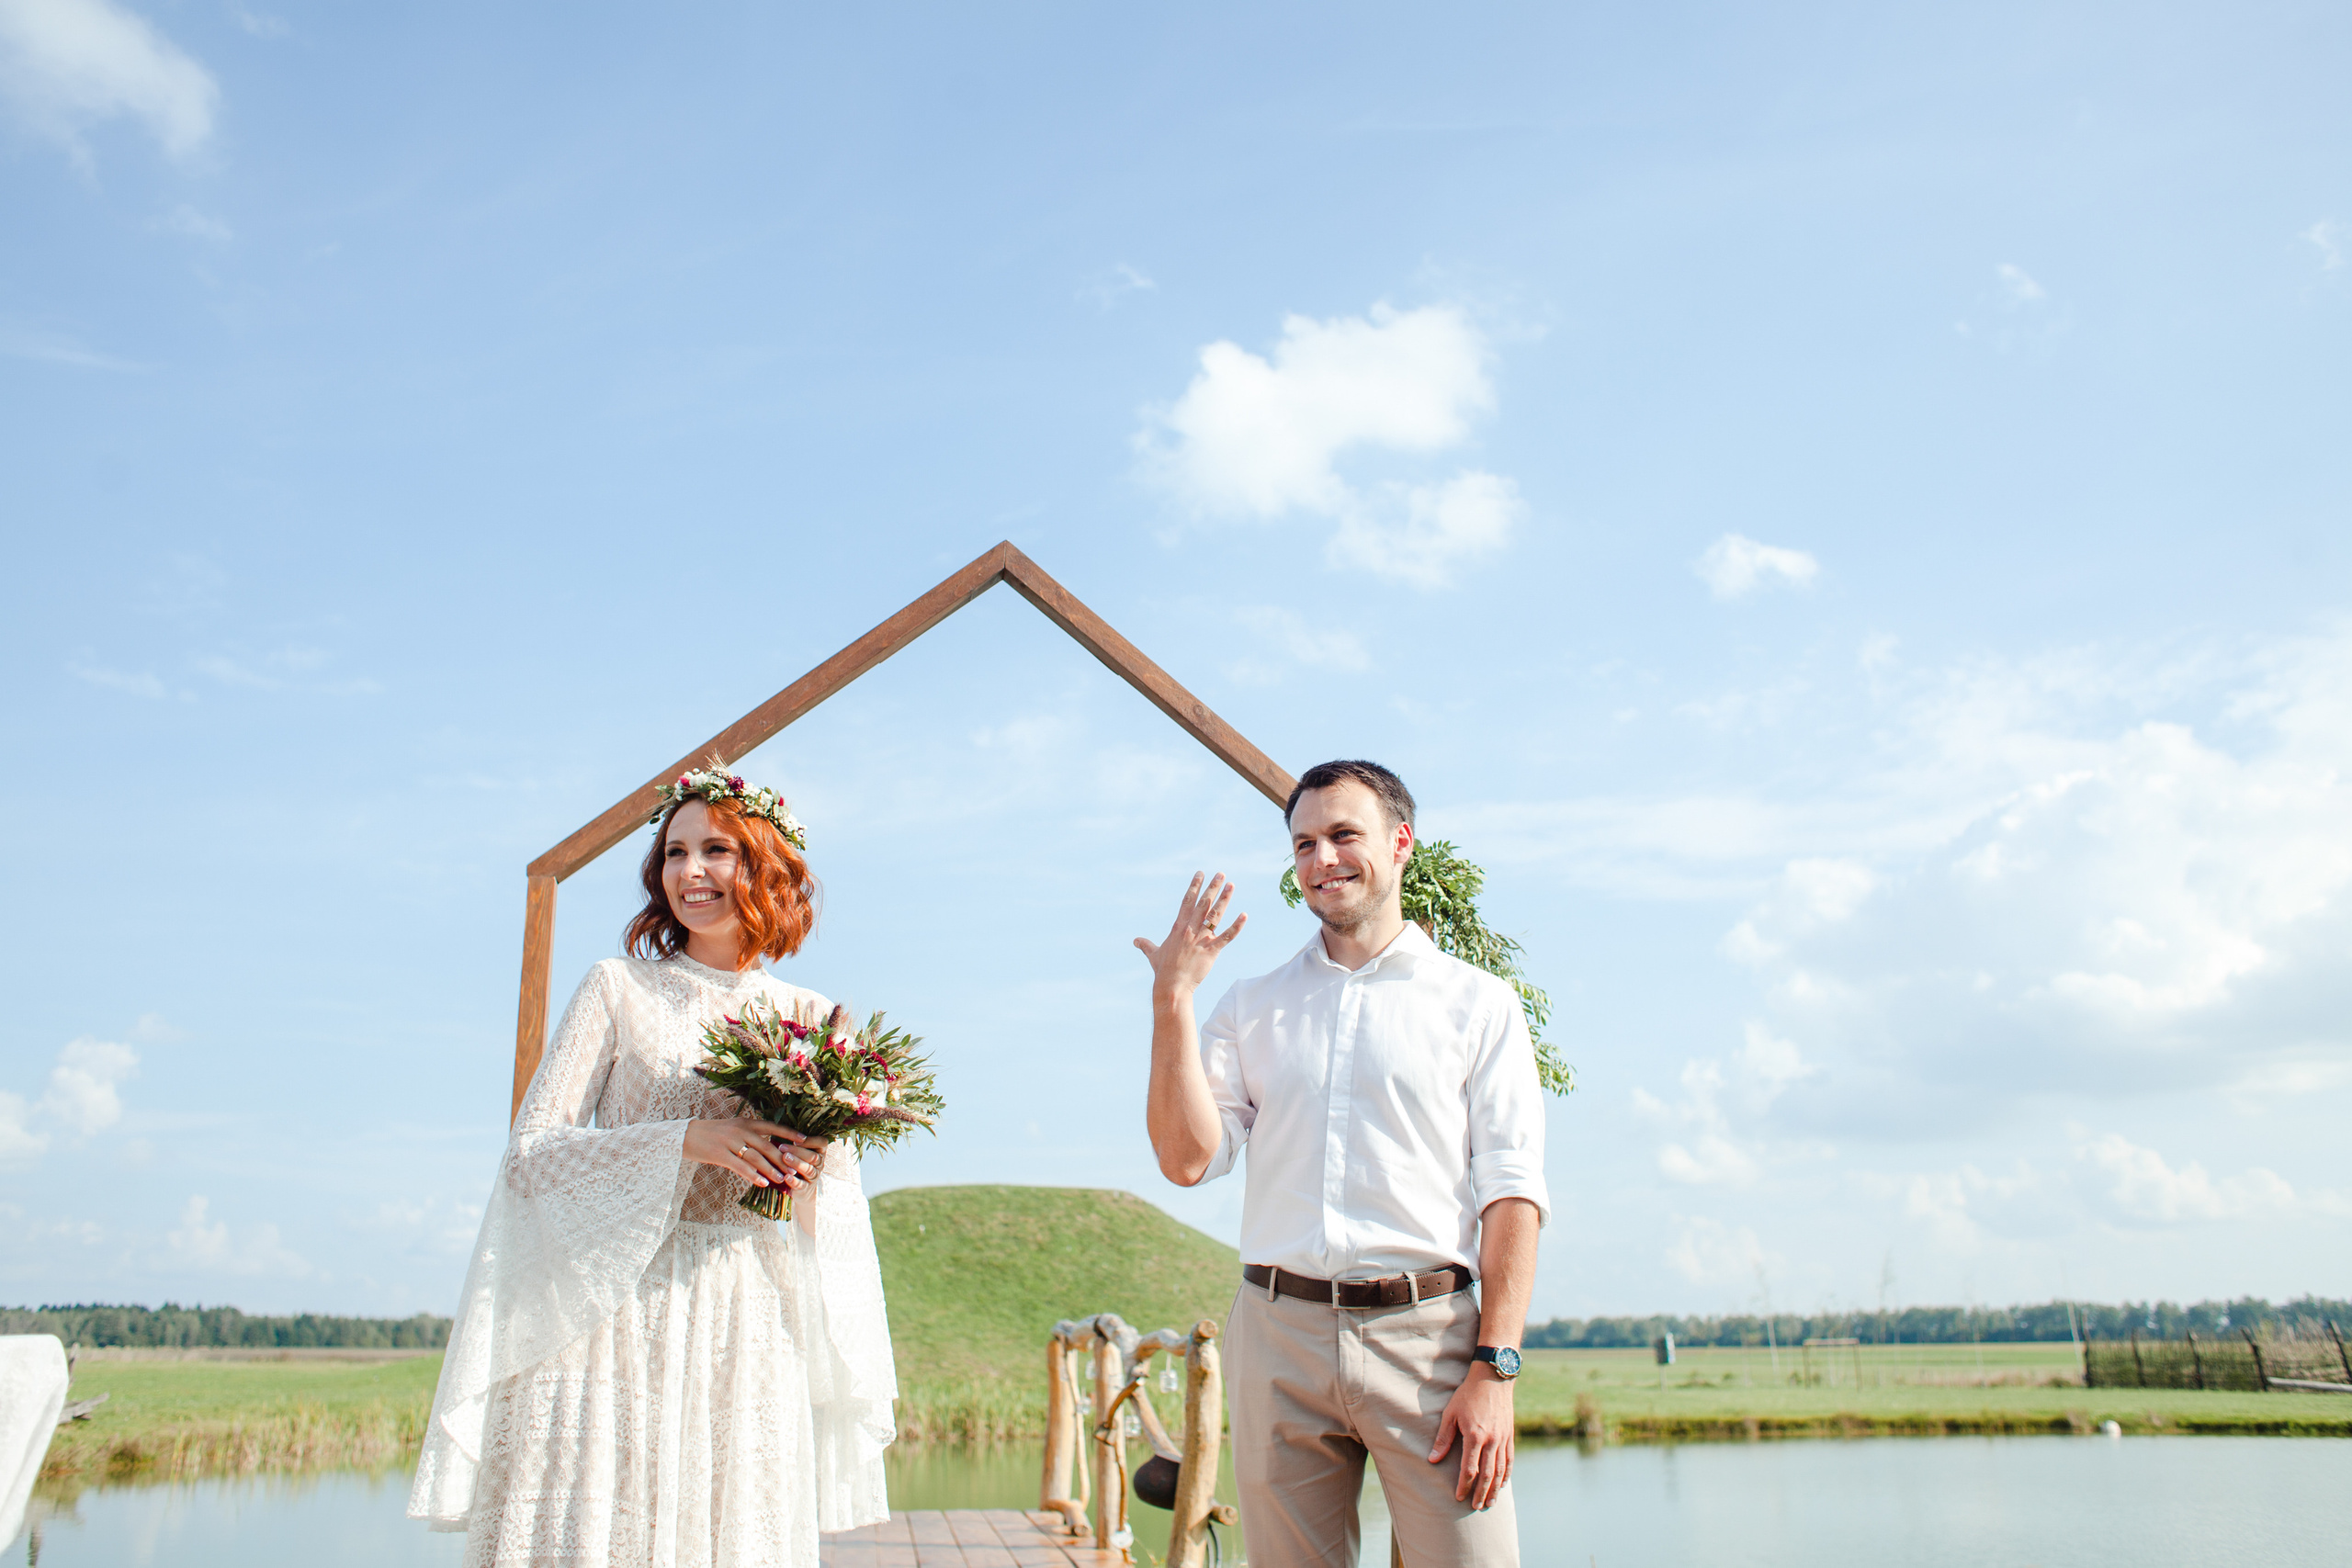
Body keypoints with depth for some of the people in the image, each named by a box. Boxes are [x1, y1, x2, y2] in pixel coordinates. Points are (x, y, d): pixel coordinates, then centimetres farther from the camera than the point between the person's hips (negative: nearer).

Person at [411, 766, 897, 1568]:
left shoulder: (810, 1017, 10)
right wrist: (688, 1141, -15)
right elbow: (532, 1149, -4)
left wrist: (810, 1173, -9)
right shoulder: (619, 988, 3)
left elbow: (840, 1197, 15)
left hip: (748, 1331, 2)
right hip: (619, 1320, -2)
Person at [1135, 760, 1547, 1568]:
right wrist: (1172, 999, -3)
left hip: (1425, 1330, -2)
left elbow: (1511, 1193, -2)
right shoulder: (1252, 1007, 13)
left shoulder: (1476, 1002, 5)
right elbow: (1187, 1159, 3)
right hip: (1279, 1333, 3)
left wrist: (1492, 1368, -11)